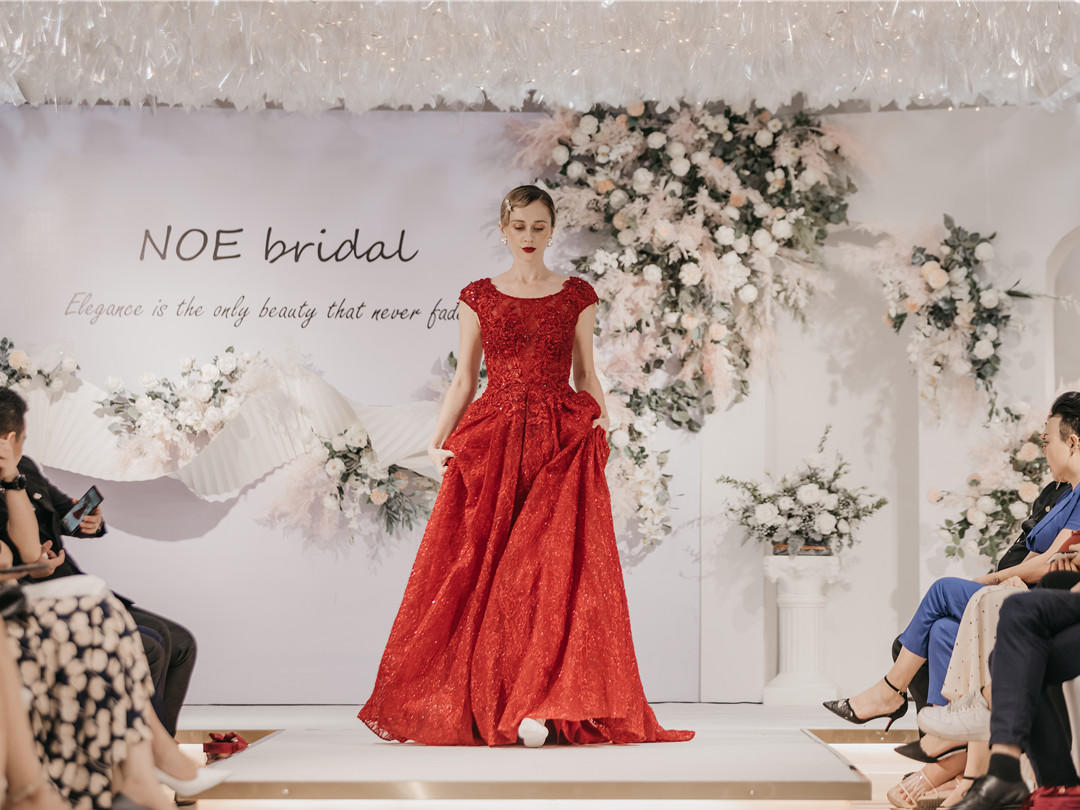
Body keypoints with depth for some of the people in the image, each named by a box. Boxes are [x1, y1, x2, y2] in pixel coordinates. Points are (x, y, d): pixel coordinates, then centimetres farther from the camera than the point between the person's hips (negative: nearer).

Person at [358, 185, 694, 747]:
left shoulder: (577, 296, 9)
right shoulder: (478, 297, 10)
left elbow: (586, 375, 11)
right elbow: (464, 380, 9)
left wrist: (603, 422, -5)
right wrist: (438, 440, -1)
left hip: (561, 445, 0)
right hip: (491, 446, 1)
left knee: (555, 568, -9)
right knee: (487, 569, -2)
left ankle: (541, 705, -5)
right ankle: (486, 702, 8)